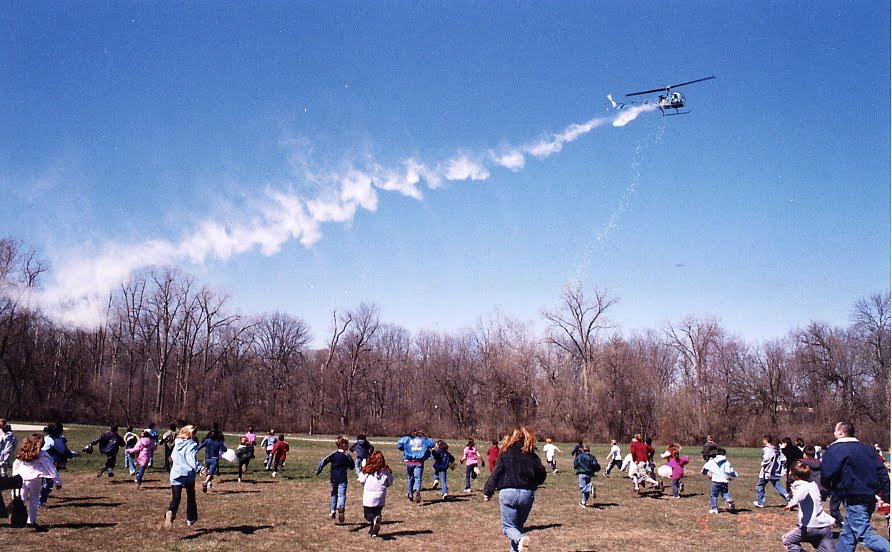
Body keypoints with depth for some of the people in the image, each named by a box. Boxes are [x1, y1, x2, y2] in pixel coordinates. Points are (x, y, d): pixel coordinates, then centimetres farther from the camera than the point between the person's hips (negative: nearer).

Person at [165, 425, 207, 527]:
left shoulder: (177, 444, 8)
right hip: (188, 474, -3)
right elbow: (192, 460, -23)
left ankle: (170, 512, -31)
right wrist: (200, 469, -34)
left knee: (175, 498, -2)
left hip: (175, 474, 3)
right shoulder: (192, 445, -9)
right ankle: (190, 519, 24)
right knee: (190, 497, 16)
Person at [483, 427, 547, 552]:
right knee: (518, 525, 20)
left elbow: (495, 474, -4)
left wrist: (487, 492, 3)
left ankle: (520, 538, -25)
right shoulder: (532, 455, 4)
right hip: (527, 494, 3)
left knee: (508, 526, 4)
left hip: (508, 493, -3)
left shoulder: (505, 454, -2)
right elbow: (542, 476, 5)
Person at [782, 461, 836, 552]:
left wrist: (794, 501, -44)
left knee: (787, 539, 15)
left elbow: (804, 489, -29)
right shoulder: (813, 484, 20)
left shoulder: (799, 484, -3)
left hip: (810, 526, -6)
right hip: (825, 526, 6)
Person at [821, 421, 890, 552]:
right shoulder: (867, 448, 15)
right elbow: (882, 472, 12)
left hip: (854, 499, -9)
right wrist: (886, 496, 15)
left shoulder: (835, 449, -9)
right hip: (870, 497, 9)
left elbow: (827, 474, -18)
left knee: (865, 536, -11)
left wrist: (829, 487, 3)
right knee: (848, 534, 16)